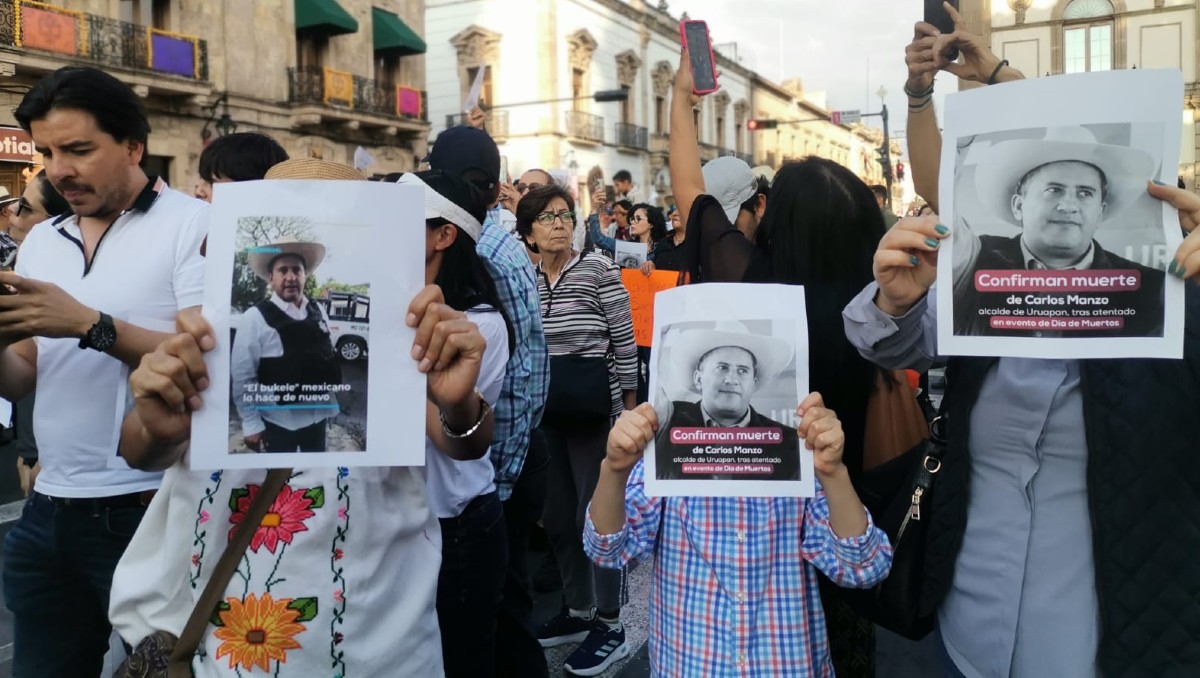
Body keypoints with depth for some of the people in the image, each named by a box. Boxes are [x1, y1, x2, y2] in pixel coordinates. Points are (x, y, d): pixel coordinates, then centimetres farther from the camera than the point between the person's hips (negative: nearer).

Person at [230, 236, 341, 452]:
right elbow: (242, 376, -11)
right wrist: (251, 424, -11)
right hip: (279, 422, -5)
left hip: (317, 416, 5)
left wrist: (331, 405, 11)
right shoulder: (255, 317, -12)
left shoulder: (318, 312, 3)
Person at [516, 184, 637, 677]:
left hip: (594, 411, -5)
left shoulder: (598, 269, -7)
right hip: (545, 414, 5)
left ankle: (610, 626, 14)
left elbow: (625, 341, -7)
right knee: (557, 516, 12)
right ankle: (577, 610, 29)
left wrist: (629, 406, -6)